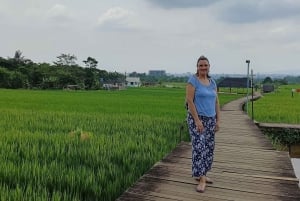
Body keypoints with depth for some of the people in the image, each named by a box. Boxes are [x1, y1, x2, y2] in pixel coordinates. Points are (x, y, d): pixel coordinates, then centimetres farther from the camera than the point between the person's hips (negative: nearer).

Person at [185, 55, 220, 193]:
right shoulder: (193, 80, -9)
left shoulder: (212, 82, 11)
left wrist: (218, 120, 8)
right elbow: (189, 101, -15)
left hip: (210, 119, 7)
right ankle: (202, 180, -7)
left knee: (209, 147, 8)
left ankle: (200, 174, 22)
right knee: (199, 147, -11)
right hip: (197, 119, -7)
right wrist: (197, 120, -20)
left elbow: (216, 102, 13)